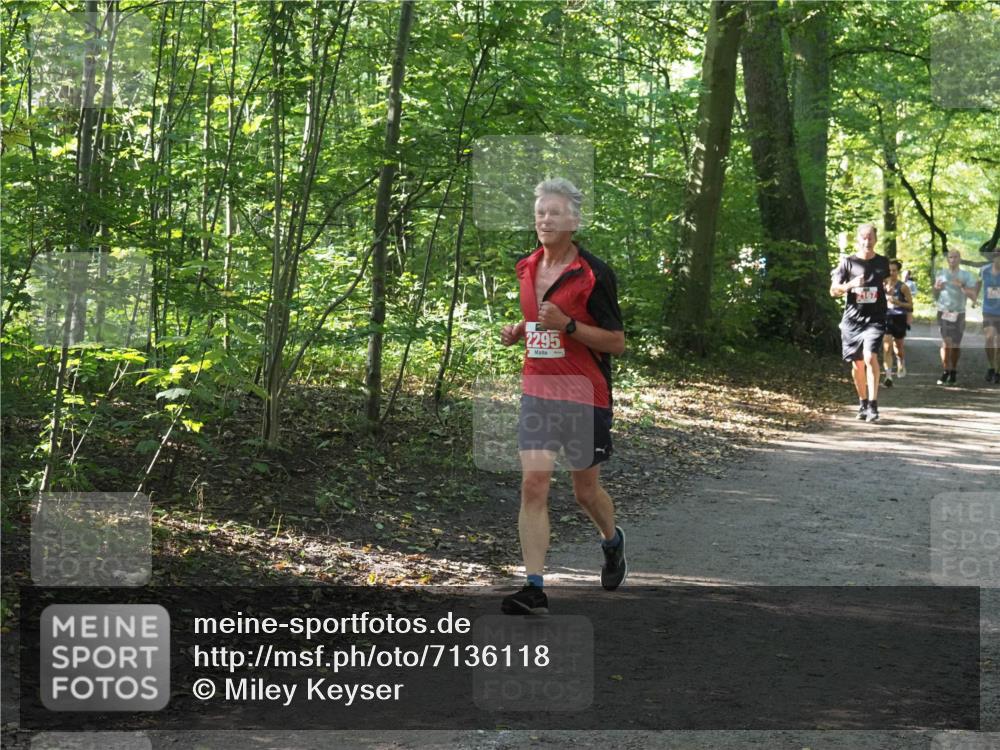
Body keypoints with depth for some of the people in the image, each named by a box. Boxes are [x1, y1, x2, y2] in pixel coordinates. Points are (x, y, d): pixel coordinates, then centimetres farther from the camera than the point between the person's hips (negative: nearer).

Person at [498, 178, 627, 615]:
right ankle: (534, 588, -10)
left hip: (586, 397, -4)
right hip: (537, 393, 4)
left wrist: (567, 325, -23)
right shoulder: (525, 268, 8)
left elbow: (617, 342, -11)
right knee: (533, 485, -9)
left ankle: (612, 542, 43)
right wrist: (516, 332, 4)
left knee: (585, 489, 10)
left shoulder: (594, 274, -11)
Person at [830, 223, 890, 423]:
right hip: (852, 319, 1)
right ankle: (862, 403, 25)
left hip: (875, 319, -1)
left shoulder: (883, 263, 9)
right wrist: (850, 285, -14)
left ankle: (872, 405, -20)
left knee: (870, 357, -20)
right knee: (857, 363, 7)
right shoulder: (848, 262, 4)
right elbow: (833, 291, 2)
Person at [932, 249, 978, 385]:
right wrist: (937, 289, -6)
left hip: (959, 314, -1)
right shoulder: (941, 274, 9)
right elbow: (935, 298, 16)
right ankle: (945, 371, -6)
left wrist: (962, 286, -20)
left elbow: (973, 296, -6)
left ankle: (953, 371, 16)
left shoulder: (967, 276, 1)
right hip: (943, 312, 1)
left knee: (956, 344, 2)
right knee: (946, 343, -12)